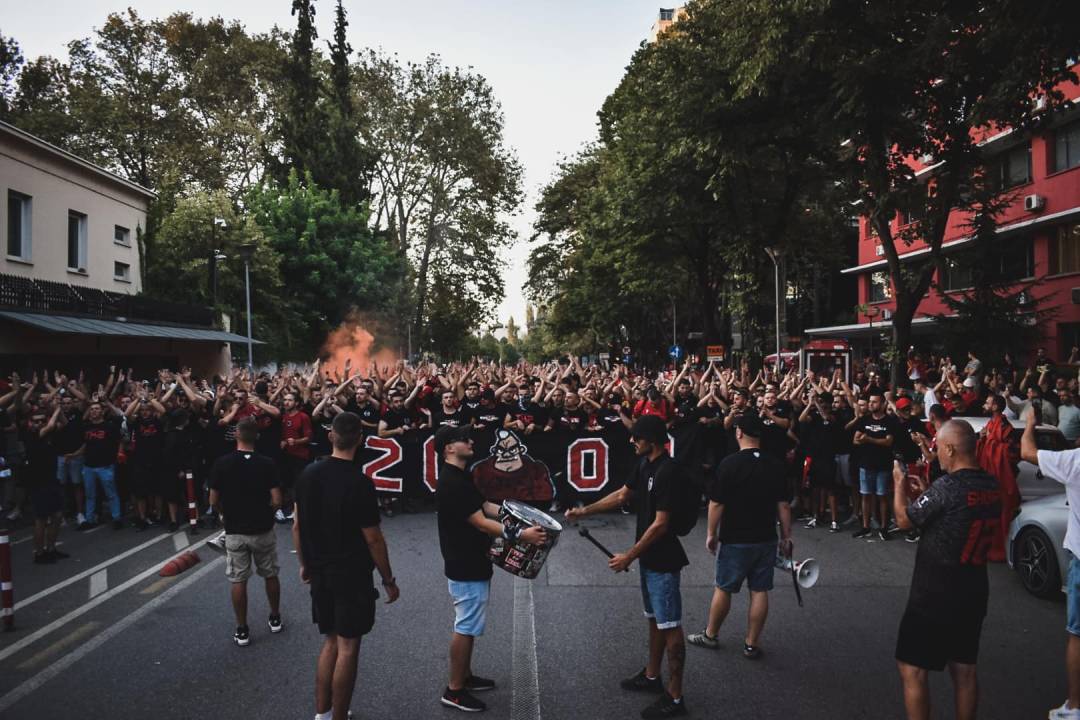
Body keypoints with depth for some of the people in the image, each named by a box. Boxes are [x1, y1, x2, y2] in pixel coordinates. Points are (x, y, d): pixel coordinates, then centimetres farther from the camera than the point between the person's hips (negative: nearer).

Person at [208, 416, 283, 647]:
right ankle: (275, 619, 31)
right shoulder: (267, 463, -12)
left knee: (238, 581, 10)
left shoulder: (222, 463, -11)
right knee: (271, 575, 18)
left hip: (235, 531, 0)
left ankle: (242, 630, 16)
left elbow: (214, 501, -5)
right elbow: (277, 501, -13)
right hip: (263, 530, 0)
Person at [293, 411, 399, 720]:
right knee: (347, 647, 6)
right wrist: (389, 580, -6)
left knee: (330, 641, 19)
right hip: (352, 575, -6)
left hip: (319, 573, 6)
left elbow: (297, 525, 6)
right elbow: (373, 539, -16)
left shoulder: (307, 474, -2)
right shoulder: (359, 483, -20)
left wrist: (305, 564, 19)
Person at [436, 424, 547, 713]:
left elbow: (487, 506, 11)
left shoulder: (462, 476, 9)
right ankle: (454, 690, 12)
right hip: (466, 567, -10)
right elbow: (481, 523, -26)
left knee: (468, 626, 19)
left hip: (472, 564, 10)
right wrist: (520, 535, -27)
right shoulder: (451, 483, -25)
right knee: (465, 628, 0)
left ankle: (465, 677, 32)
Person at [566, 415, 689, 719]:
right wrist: (585, 511, 12)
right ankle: (651, 676, 37)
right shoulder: (644, 464, 4)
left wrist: (629, 556, -17)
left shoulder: (667, 472, -24)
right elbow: (623, 494, 16)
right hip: (649, 556, 9)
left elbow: (660, 524, -23)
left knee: (670, 626, 0)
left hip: (663, 560, -9)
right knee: (654, 619, 22)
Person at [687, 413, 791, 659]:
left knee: (723, 588, 11)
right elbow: (783, 505, 1)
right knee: (759, 591, 9)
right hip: (766, 539, 4)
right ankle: (751, 645, 16)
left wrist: (711, 533, -2)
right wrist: (786, 537, 9)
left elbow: (716, 503, -13)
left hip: (735, 540, -4)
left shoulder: (730, 463, -15)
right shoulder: (775, 465, -2)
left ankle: (710, 635, 25)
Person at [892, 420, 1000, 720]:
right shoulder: (992, 487, 2)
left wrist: (899, 482, 6)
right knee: (964, 669, 18)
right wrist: (926, 492, 18)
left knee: (912, 669, 3)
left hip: (935, 595, -8)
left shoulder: (947, 486, -22)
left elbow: (904, 520, -9)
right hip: (973, 592, 8)